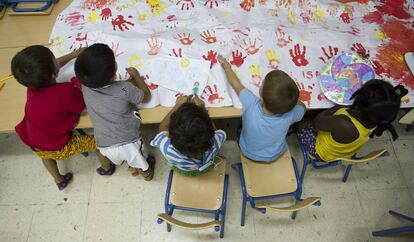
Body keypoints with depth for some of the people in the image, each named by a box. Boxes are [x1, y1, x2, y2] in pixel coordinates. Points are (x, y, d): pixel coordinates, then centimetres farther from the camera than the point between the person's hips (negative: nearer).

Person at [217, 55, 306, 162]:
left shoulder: (251, 104, -40)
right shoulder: (290, 115, -36)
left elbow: (235, 83, -19)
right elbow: (302, 106, -10)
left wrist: (226, 66, -3)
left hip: (248, 153, -1)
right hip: (275, 155, 1)